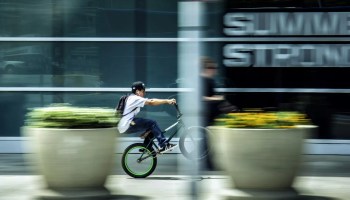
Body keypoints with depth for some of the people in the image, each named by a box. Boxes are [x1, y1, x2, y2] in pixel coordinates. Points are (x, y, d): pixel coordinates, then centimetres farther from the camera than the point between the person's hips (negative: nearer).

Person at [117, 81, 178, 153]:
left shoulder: (133, 98, 17)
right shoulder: (135, 99, -13)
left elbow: (151, 101, 12)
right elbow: (151, 103, -22)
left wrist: (167, 101, 3)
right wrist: (167, 101, -20)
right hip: (127, 126, -10)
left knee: (150, 127, 15)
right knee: (152, 123, -13)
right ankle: (164, 145, -12)